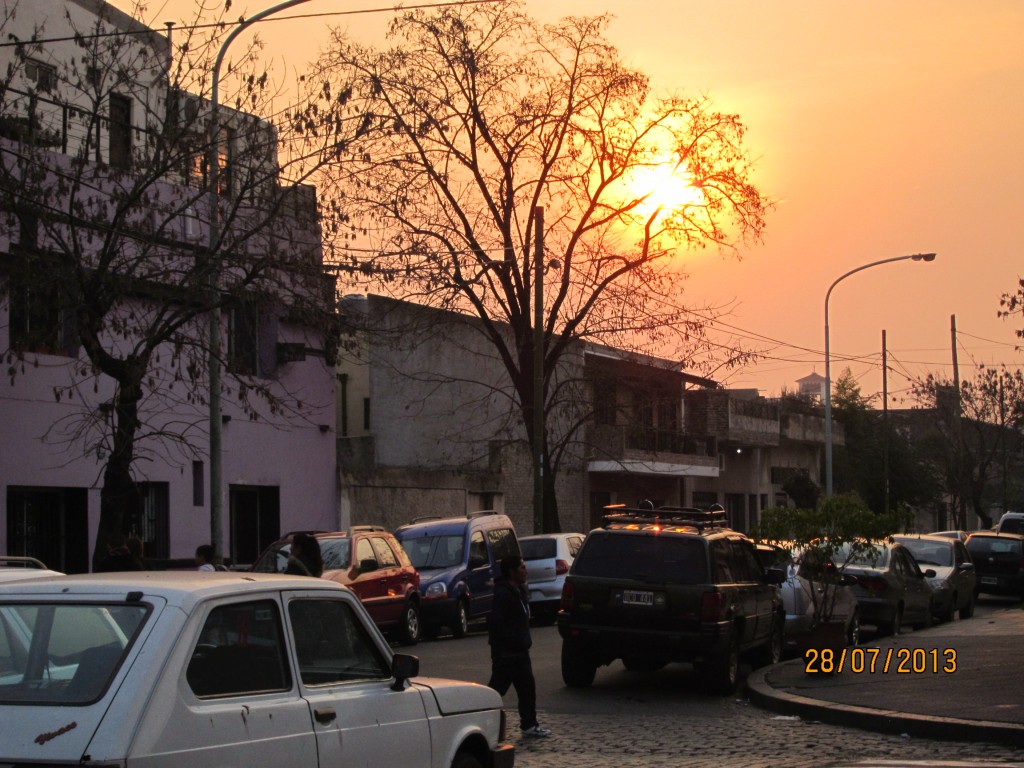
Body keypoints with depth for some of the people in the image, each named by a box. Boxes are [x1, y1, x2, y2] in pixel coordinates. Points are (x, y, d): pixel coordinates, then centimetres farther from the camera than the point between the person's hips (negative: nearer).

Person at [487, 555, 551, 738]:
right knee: (497, 688, -5)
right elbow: (497, 623, -25)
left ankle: (529, 725, 18)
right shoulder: (503, 594, -18)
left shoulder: (519, 591, 14)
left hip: (519, 651, 10)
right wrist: (516, 640, -22)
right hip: (505, 652, -10)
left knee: (527, 688, 12)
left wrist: (524, 640, 12)